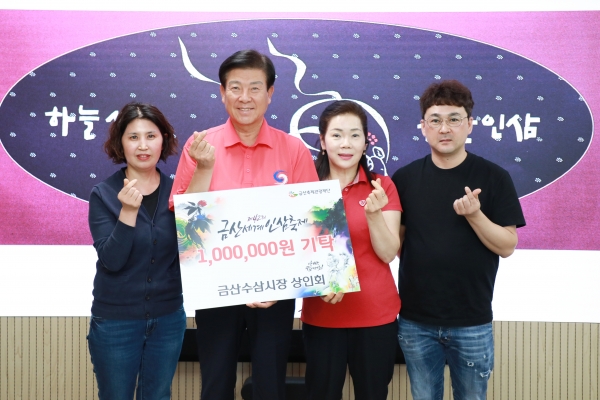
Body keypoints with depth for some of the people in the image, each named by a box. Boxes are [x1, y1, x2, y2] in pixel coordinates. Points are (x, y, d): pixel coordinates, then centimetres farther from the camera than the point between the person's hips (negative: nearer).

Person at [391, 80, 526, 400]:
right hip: (415, 320, 2)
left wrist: (474, 215, -20)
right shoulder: (404, 178, 0)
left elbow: (507, 246, -6)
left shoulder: (493, 178, -5)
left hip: (472, 322, -1)